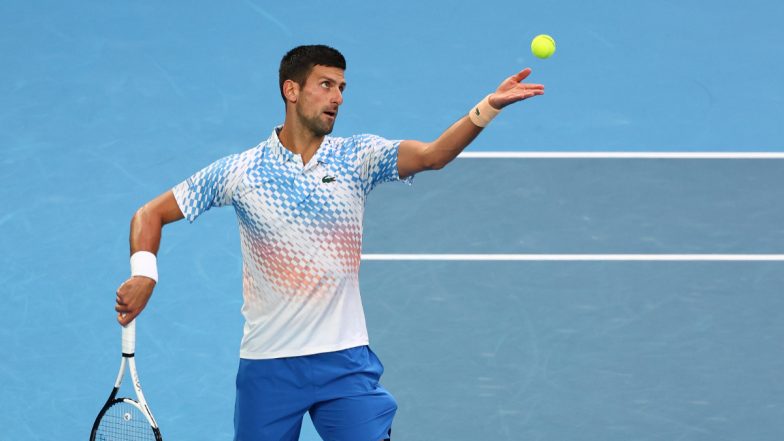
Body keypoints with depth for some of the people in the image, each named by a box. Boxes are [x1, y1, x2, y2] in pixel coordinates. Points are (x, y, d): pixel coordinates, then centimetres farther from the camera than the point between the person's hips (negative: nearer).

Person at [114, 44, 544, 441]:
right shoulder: (239, 171, 0)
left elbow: (432, 155, -15)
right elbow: (151, 214, 6)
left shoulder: (357, 157, 2)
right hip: (267, 365, 0)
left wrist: (488, 107, -31)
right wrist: (144, 272, -14)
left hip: (345, 362, 1)